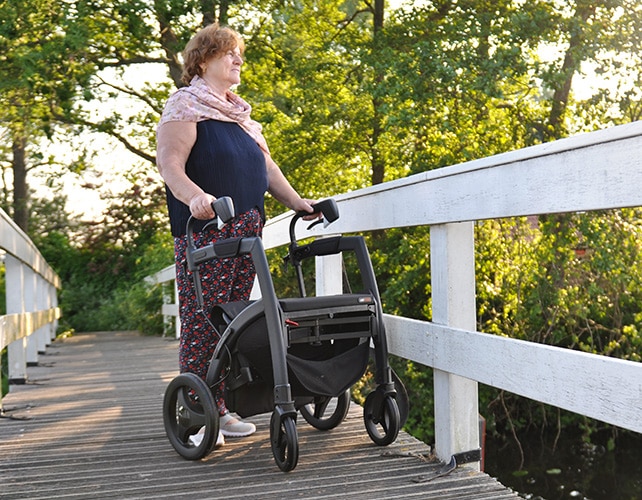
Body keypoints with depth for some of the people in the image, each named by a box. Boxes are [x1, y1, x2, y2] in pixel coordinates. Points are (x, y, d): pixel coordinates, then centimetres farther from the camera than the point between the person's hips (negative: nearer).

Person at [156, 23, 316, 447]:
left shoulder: (239, 112, 23)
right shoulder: (185, 106, -2)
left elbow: (265, 164, 26)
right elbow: (169, 164, -15)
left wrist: (295, 201, 16)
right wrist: (194, 195, -33)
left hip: (245, 231, 8)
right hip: (205, 232, -8)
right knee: (201, 323, -6)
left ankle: (220, 409, 16)